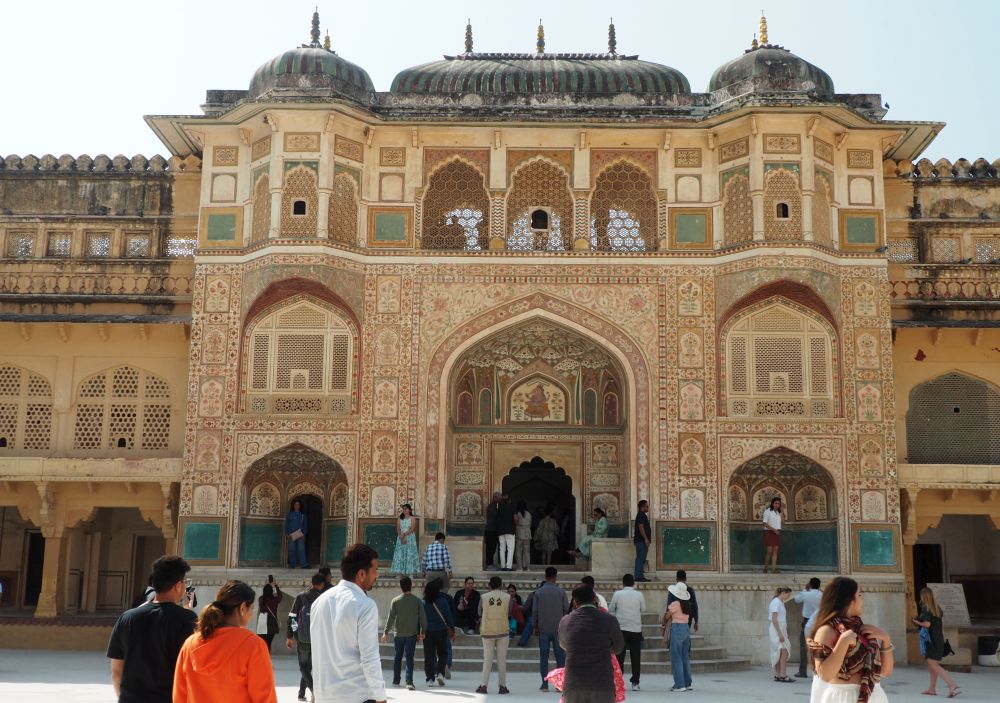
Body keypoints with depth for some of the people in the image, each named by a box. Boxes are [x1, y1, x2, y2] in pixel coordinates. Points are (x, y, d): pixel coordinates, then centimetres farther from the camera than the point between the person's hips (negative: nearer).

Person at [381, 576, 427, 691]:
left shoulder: (395, 601, -4)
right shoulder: (417, 601, -4)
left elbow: (391, 618, -5)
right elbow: (423, 617, 0)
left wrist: (386, 632, 1)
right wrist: (422, 632, 11)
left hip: (399, 634, 1)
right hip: (412, 634, -1)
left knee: (398, 657, 16)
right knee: (409, 658, 0)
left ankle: (396, 680, 23)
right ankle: (409, 682, -11)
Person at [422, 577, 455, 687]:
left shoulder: (423, 602, -4)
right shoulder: (443, 601, -6)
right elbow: (449, 616, -2)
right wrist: (452, 630, 6)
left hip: (427, 632, 1)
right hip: (441, 630, -1)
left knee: (429, 655, 7)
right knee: (442, 653, 13)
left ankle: (429, 678, 6)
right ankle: (440, 673, -4)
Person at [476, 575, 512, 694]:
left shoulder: (484, 597, -1)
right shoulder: (507, 597, -1)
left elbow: (479, 614, 6)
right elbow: (509, 614, 4)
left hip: (487, 631, 0)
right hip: (503, 631, 0)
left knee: (487, 659, 6)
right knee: (501, 659, 7)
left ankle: (484, 685, 1)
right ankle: (502, 686, 8)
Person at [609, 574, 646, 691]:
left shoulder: (617, 594, -5)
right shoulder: (639, 595, -2)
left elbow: (610, 610, 2)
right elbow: (643, 610, 9)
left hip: (621, 629, -1)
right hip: (636, 629, 1)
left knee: (620, 656, 6)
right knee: (635, 657, 7)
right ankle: (635, 683, 6)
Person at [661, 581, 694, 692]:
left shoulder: (675, 604, -13)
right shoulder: (687, 604, 6)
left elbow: (666, 616, -5)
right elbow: (688, 617, 7)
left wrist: (663, 622, 18)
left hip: (676, 629, -7)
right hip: (686, 628, 7)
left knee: (676, 658, 0)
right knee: (685, 657, 15)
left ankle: (679, 685, 0)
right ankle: (688, 683, 20)